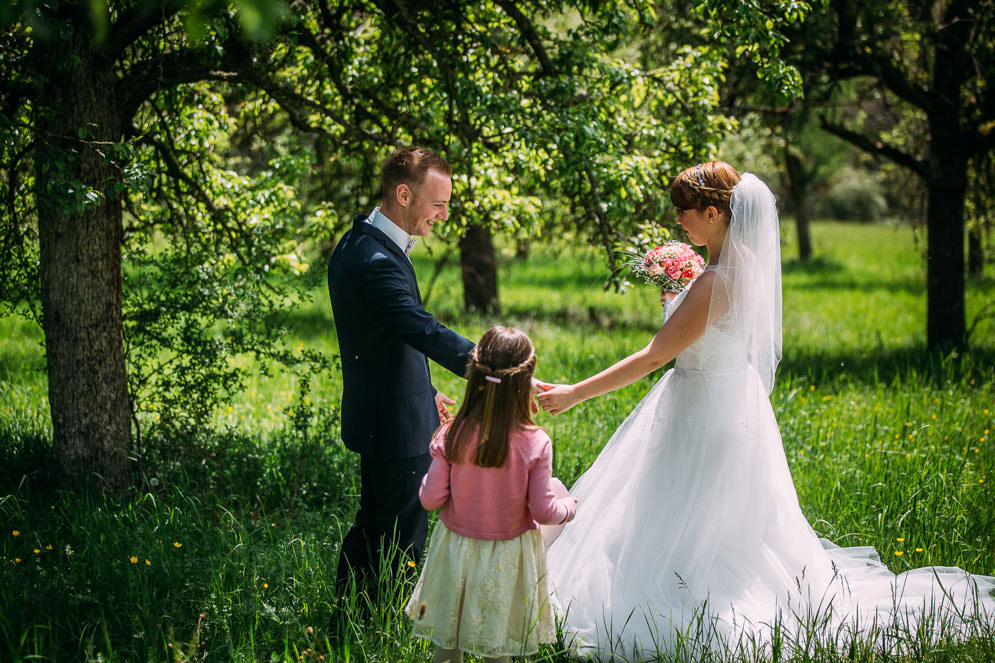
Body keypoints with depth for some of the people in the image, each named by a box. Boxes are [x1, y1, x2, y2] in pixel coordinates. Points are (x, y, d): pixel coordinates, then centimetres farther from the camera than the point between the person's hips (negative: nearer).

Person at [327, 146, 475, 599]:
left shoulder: (361, 242, 7)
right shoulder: (377, 262, -26)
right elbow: (430, 335, -35)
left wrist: (425, 391, 20)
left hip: (379, 414, 10)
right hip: (397, 425, -10)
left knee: (373, 524, 22)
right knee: (401, 541, 2)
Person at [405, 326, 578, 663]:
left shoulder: (451, 437, -16)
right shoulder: (535, 444, -19)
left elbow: (431, 499, -10)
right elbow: (543, 511, -14)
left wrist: (430, 477, 12)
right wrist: (568, 506, 7)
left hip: (457, 550, 1)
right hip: (508, 557, -1)